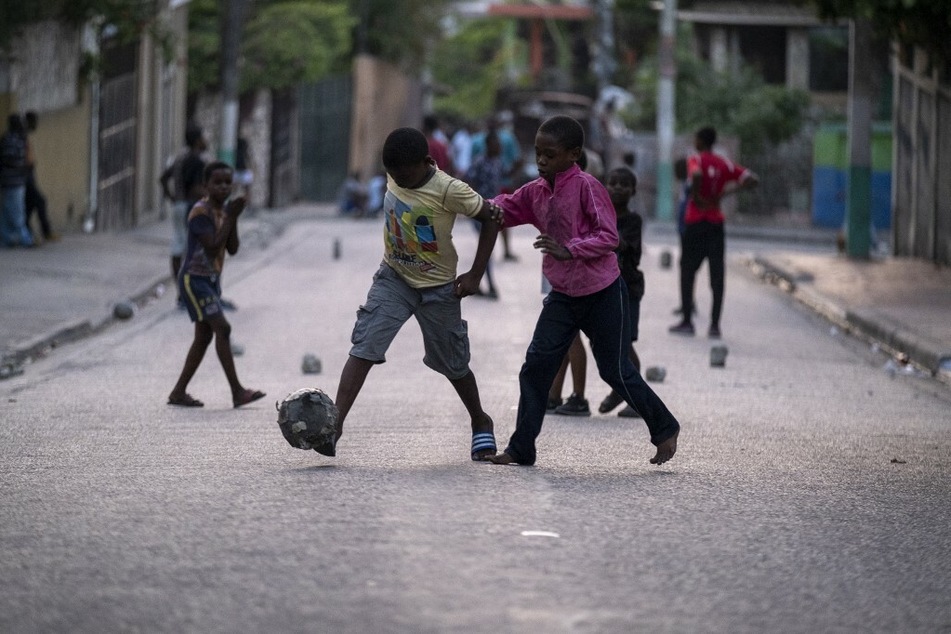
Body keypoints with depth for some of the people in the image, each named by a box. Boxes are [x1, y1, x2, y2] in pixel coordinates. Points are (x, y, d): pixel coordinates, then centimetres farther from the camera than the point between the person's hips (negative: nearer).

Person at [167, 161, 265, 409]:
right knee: (222, 328, -16)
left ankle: (179, 392, 15)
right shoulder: (201, 212, -16)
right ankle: (237, 391, -18)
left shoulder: (224, 210, 9)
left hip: (212, 279, 9)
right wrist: (229, 218, -19)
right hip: (194, 279, -9)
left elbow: (232, 249, 4)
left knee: (204, 336, 9)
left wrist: (234, 218, -8)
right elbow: (212, 247, -23)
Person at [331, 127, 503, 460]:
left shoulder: (449, 190, -25)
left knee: (452, 363, 12)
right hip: (393, 279, 3)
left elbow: (490, 219, -15)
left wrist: (475, 275, -16)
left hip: (437, 287, -3)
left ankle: (481, 423, 36)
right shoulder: (395, 172, -10)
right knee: (364, 346, -15)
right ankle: (335, 422, -22)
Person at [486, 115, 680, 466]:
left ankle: (665, 429, 23)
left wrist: (570, 249, -31)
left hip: (603, 293, -6)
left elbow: (609, 236, -19)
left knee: (615, 370, 3)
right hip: (564, 295, 6)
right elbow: (504, 210, 14)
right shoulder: (535, 191, 4)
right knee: (536, 364, -4)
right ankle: (521, 448, 0)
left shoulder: (586, 186, -17)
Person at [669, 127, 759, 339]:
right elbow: (752, 180, 3)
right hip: (717, 224, 4)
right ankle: (715, 325, -1)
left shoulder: (696, 160, -8)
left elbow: (697, 176, -32)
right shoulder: (725, 164, 8)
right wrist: (726, 193, -2)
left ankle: (687, 321, 10)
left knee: (687, 271, 9)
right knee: (717, 275, 3)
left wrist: (696, 197, -17)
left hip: (695, 221, -4)